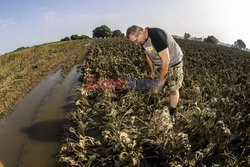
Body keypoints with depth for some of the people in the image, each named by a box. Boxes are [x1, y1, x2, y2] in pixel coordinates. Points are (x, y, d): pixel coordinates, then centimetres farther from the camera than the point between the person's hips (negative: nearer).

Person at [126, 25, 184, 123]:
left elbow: (166, 60, -33)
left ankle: (172, 113, 20)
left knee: (173, 89, 1)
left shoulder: (156, 36, -35)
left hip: (173, 63, -7)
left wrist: (162, 79, -24)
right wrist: (152, 70, 10)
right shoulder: (143, 39, -9)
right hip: (158, 64, 7)